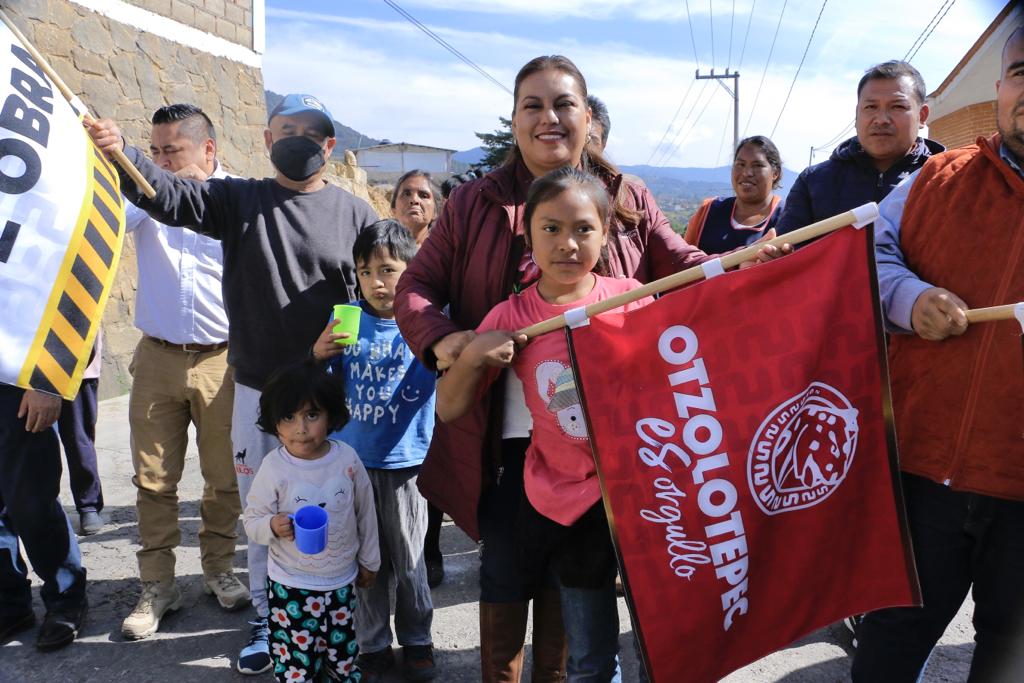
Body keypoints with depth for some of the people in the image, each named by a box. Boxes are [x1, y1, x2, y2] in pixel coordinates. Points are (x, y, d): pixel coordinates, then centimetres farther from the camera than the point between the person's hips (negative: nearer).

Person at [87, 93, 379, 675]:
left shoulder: (355, 214, 2)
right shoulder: (240, 200, 5)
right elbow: (169, 195, -8)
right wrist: (120, 153, -25)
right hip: (256, 391, 2)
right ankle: (266, 619, 30)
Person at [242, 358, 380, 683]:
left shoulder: (347, 459, -9)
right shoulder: (274, 468, -15)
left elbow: (365, 512, 3)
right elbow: (252, 520, -7)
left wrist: (369, 559, 12)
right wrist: (272, 526, -29)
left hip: (342, 581, 2)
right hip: (291, 587, -2)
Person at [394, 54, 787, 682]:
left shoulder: (629, 201, 6)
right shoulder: (474, 204, 2)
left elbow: (683, 271, 2)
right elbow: (417, 285, 1)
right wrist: (440, 337, -19)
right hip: (505, 434, -1)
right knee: (504, 575, 11)